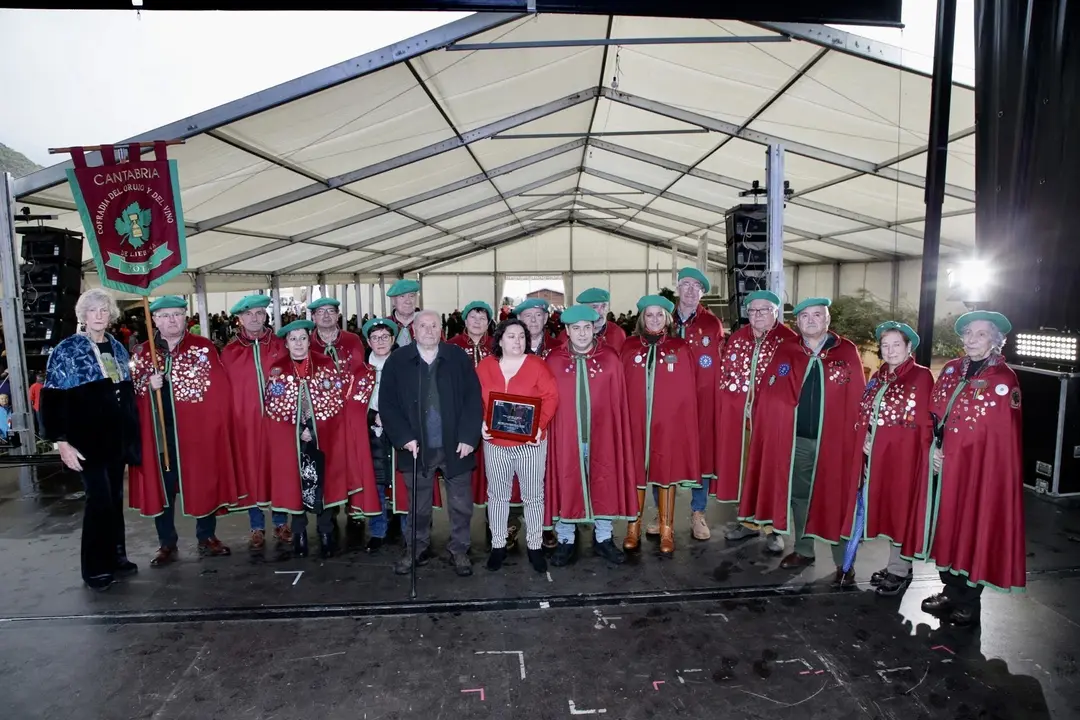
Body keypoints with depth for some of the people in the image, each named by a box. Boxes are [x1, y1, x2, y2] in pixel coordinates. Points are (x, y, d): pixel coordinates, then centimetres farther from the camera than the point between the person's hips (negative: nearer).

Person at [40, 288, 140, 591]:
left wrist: (133, 434, 14)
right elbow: (52, 399, -9)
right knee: (100, 499, -5)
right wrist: (61, 442, -15)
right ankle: (96, 568, 9)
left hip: (117, 438, 5)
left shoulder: (118, 348, 10)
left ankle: (116, 558, 23)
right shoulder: (66, 349, -6)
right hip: (87, 439, -5)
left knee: (115, 498, 11)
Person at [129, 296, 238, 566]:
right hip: (158, 430, 2)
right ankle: (167, 544, 20)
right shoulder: (142, 353, 8)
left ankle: (207, 538, 20)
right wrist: (149, 384, -10)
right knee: (162, 484, 8)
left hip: (198, 429, -2)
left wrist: (214, 420, -12)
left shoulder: (204, 348, 0)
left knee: (203, 481, 6)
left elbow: (221, 388, -4)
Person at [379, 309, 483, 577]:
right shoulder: (397, 361, -3)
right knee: (418, 504, 16)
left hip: (455, 445, 0)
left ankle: (459, 550, 29)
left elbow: (473, 399, -5)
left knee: (461, 503, 11)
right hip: (417, 446, 0)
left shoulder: (458, 358, -3)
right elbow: (387, 404, -3)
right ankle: (417, 549, 35)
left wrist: (469, 436, -12)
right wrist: (404, 437, -11)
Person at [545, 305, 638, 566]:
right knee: (566, 486, 7)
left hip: (602, 434, 1)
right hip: (566, 435, -1)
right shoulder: (554, 360, -1)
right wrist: (544, 430, -3)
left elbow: (618, 401, 1)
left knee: (604, 484, 11)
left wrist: (619, 433, -1)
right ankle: (566, 542, 23)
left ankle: (603, 539, 28)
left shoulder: (610, 359, 0)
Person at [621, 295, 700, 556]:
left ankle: (667, 533, 14)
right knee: (635, 473, 5)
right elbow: (621, 388, 4)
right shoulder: (630, 347, 6)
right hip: (635, 421, 1)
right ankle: (633, 530, 16)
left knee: (666, 473, 4)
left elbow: (687, 392, 1)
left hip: (668, 422, -1)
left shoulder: (680, 348, 4)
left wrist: (686, 423, -4)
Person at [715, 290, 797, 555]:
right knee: (743, 465, 10)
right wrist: (732, 404, 5)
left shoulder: (789, 340, -5)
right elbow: (723, 375, 12)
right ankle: (749, 521, 25)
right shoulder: (736, 339, 10)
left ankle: (773, 528, 14)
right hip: (738, 416, 4)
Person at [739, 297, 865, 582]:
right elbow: (767, 397, 0)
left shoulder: (847, 352, -2)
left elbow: (858, 399, -5)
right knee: (798, 495, 15)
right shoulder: (785, 352, 3)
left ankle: (844, 564, 19)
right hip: (796, 440, 3)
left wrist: (858, 437, -10)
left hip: (835, 441, -2)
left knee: (837, 499, 6)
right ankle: (803, 550, 33)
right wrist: (768, 429, -10)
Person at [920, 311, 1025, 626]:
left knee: (975, 529, 3)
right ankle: (952, 592, 26)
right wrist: (935, 449, -5)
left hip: (982, 468, -5)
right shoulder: (951, 370, 8)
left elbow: (1005, 434, -10)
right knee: (948, 523, 11)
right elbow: (935, 415, 9)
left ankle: (969, 602, 17)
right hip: (946, 464, 5)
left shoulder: (1005, 379, -7)